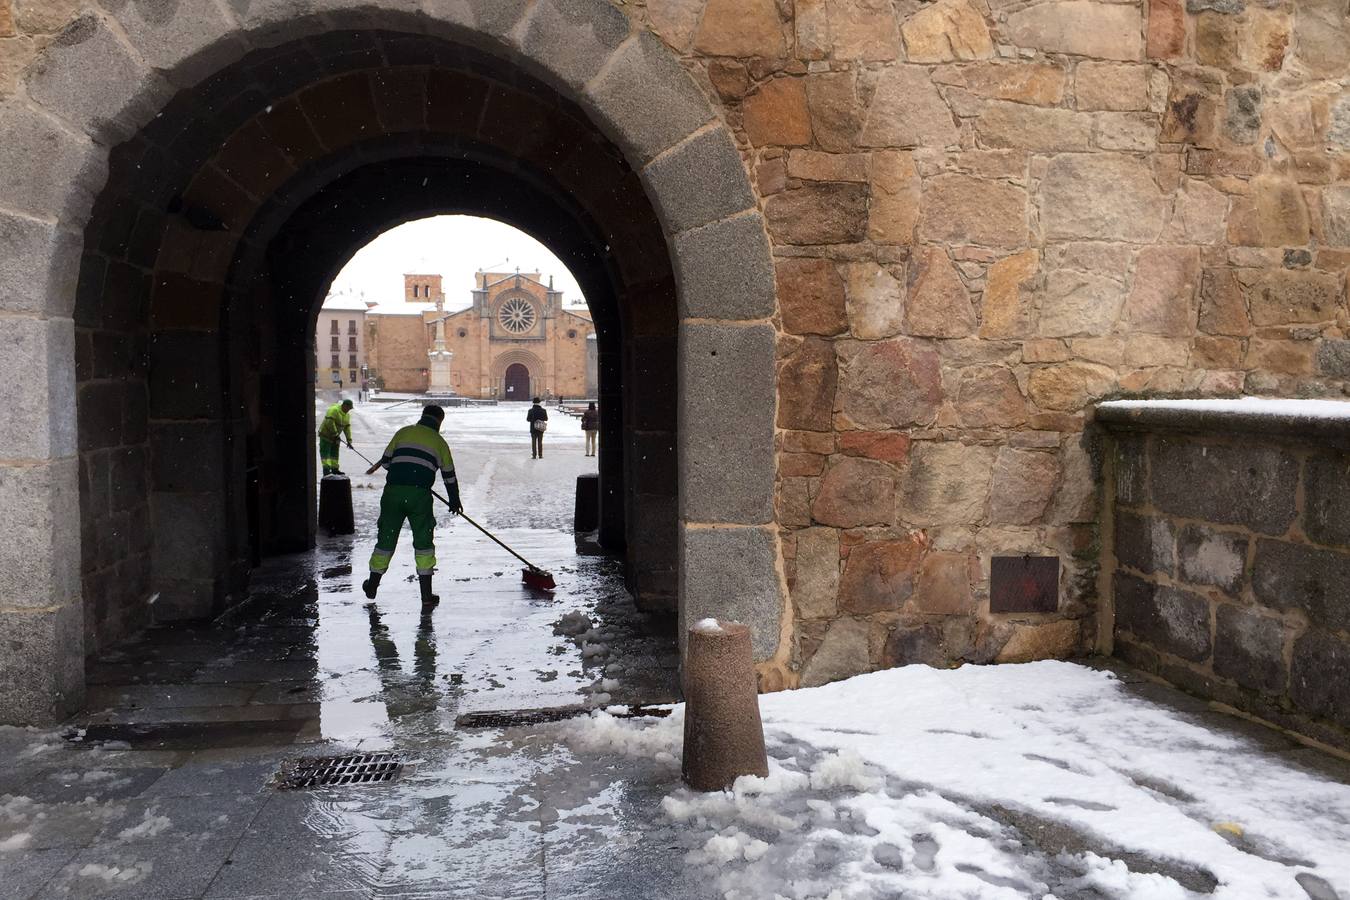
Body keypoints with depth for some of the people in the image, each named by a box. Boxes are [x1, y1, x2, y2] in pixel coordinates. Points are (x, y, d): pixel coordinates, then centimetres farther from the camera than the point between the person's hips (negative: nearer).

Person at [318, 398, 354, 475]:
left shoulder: (347, 414, 7)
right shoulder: (334, 410, -21)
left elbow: (347, 427, 9)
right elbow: (329, 423, -29)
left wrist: (349, 440, 5)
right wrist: (335, 434, -25)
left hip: (335, 436, 9)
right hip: (326, 434, -9)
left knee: (334, 453, 11)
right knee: (325, 452, -11)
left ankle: (334, 469, 18)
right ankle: (326, 469, -19)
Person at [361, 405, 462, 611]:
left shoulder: (403, 432, 12)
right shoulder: (440, 442, 11)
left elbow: (386, 461, 11)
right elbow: (449, 476, 16)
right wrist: (455, 502, 30)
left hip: (393, 491, 2)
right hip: (420, 495, -1)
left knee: (386, 538, 15)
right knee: (423, 542, 7)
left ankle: (372, 585, 30)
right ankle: (426, 597, 6)